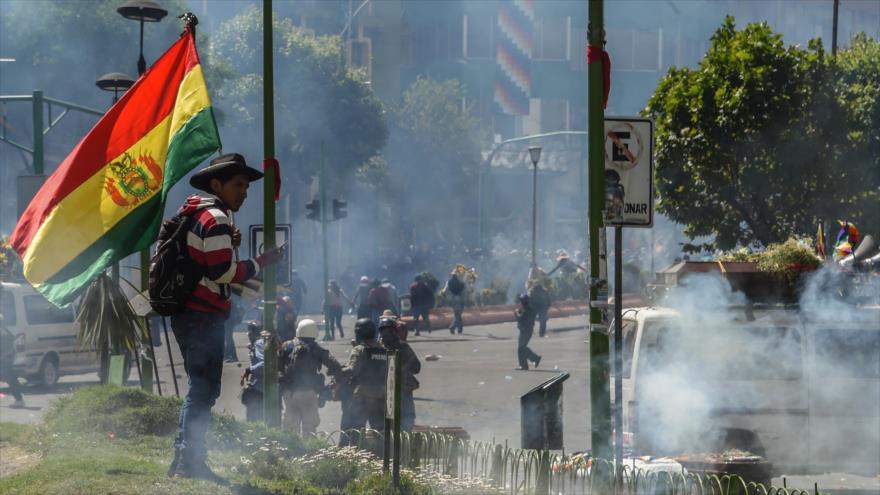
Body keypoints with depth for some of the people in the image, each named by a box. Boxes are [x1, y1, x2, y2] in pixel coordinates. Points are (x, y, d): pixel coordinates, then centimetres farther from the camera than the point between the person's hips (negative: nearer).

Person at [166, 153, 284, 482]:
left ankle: (185, 460, 20)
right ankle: (190, 461, -4)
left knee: (200, 389, 17)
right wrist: (261, 262, -11)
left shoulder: (195, 215, 17)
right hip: (203, 317, -10)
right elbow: (223, 272, -21)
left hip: (188, 315, 10)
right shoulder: (215, 219, -14)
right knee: (204, 390, -5)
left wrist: (228, 245, 12)